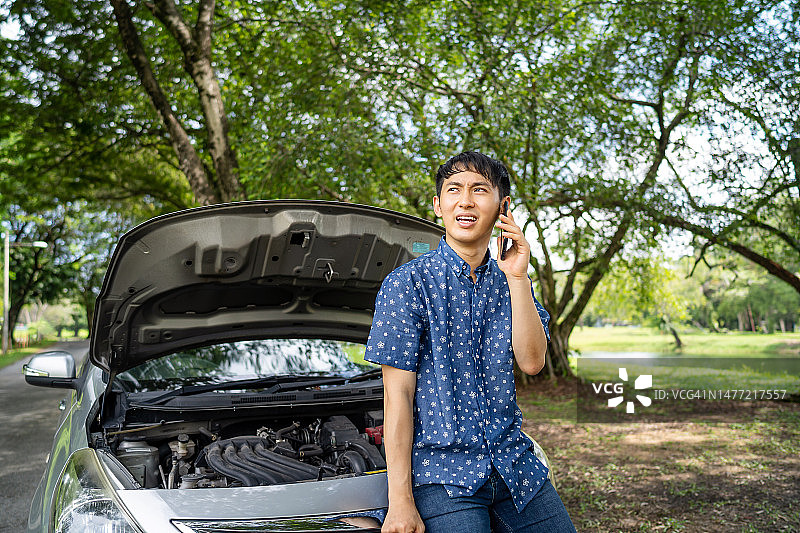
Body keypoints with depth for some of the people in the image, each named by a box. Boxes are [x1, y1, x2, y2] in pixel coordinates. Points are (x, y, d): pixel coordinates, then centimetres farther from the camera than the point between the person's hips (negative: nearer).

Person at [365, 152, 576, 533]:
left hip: (512, 459, 5)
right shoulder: (408, 283, -8)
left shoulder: (510, 282, 9)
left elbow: (532, 362, -4)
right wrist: (400, 501, -14)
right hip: (442, 469, -5)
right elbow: (397, 394, -11)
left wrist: (517, 278, -12)